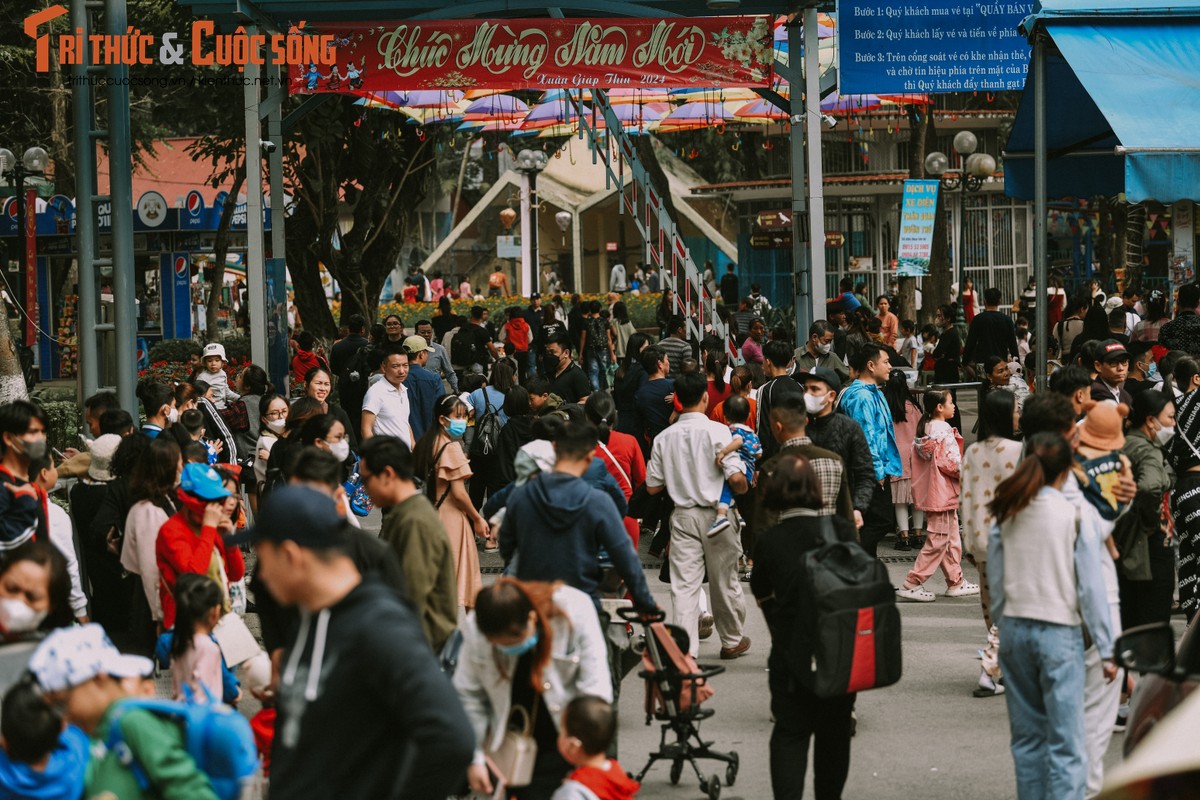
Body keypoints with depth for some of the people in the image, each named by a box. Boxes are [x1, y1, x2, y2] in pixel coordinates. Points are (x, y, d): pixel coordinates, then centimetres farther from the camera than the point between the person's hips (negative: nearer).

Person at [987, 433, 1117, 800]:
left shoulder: (1006, 516, 4)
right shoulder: (1076, 517, -8)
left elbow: (996, 586, 9)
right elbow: (1091, 589, -7)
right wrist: (1107, 650, -2)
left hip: (1014, 630, 5)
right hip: (1059, 632, -4)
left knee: (1027, 736, 13)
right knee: (1067, 743, -4)